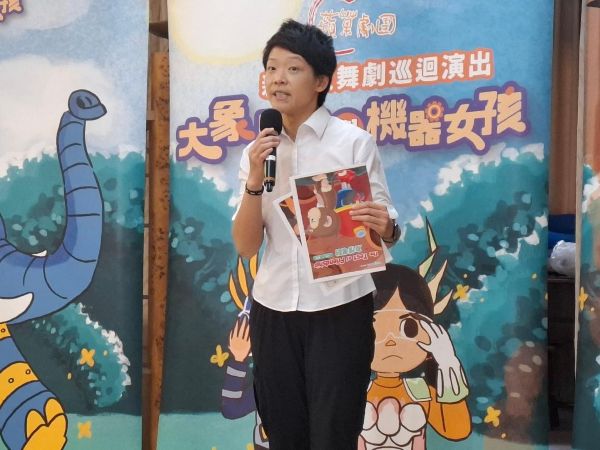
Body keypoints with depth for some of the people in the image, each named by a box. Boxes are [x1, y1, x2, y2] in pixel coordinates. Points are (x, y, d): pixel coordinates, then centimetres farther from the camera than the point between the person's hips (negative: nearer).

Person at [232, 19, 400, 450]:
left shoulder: (354, 142, -5)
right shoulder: (256, 152, 6)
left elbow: (385, 225, -4)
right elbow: (245, 246, 1)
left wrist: (385, 227, -26)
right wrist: (254, 181, -12)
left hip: (340, 312, -4)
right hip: (272, 312, 4)